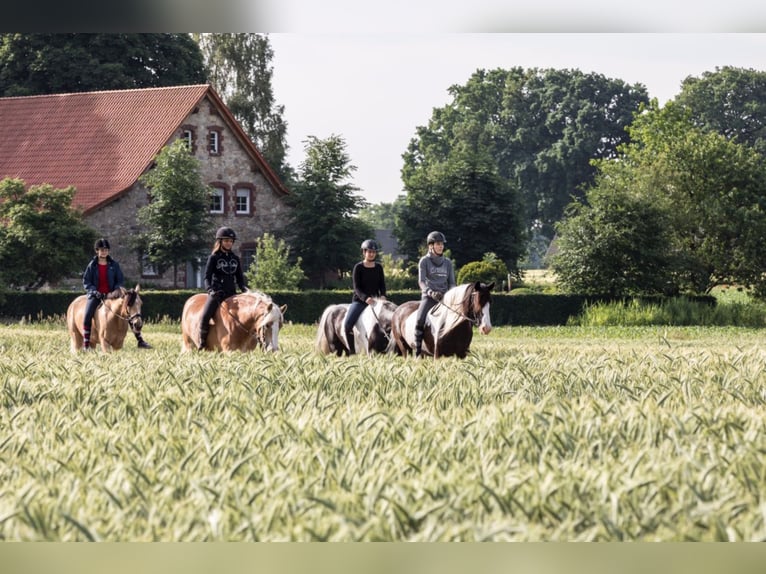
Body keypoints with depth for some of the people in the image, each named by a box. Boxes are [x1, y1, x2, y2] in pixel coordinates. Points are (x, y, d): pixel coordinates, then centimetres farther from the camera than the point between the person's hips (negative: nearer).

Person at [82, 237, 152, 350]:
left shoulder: (114, 265, 5)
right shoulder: (92, 265, 2)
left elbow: (121, 281, 8)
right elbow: (86, 282, 2)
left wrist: (116, 290, -12)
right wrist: (95, 292, -14)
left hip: (111, 295, 2)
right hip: (96, 295, -2)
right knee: (87, 315, -25)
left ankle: (140, 341, 0)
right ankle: (86, 344, -16)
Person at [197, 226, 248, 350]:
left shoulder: (235, 259, 14)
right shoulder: (213, 258, 2)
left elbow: (239, 278, 15)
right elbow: (207, 276, -4)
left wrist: (245, 289, -4)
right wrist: (210, 289, -23)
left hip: (231, 293, 4)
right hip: (216, 293, -4)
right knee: (205, 317, -22)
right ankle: (202, 343, -9)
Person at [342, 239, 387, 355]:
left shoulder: (378, 267, 7)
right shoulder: (358, 268, -4)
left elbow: (382, 284, 6)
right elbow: (357, 287, -10)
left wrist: (382, 296, -16)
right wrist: (365, 298, -28)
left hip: (375, 300, 3)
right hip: (359, 300, -3)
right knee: (347, 324, -23)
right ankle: (352, 351, -9)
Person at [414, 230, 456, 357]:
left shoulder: (447, 262, 14)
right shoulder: (424, 261, 2)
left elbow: (452, 282, 14)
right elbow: (421, 281, -8)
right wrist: (431, 292, -26)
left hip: (445, 297, 4)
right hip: (429, 296, -4)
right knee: (420, 320, -26)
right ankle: (418, 351, -21)